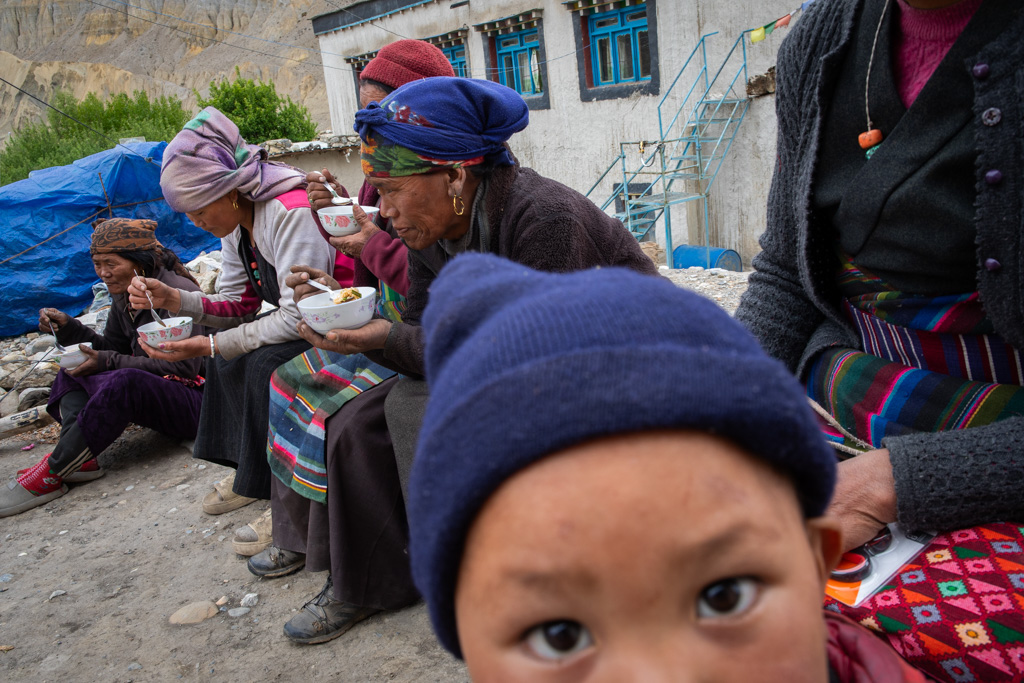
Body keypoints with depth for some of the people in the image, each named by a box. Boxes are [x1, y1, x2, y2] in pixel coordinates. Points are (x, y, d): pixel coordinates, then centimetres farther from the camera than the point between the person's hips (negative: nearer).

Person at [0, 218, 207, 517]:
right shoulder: (125, 296, 9)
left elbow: (184, 367, -21)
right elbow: (111, 347, 19)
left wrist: (109, 363, -21)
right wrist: (68, 328, 1)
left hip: (196, 401, -9)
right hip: (158, 395, 9)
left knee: (124, 382, -33)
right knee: (72, 373, 2)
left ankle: (51, 473, -23)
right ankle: (80, 459, -21)